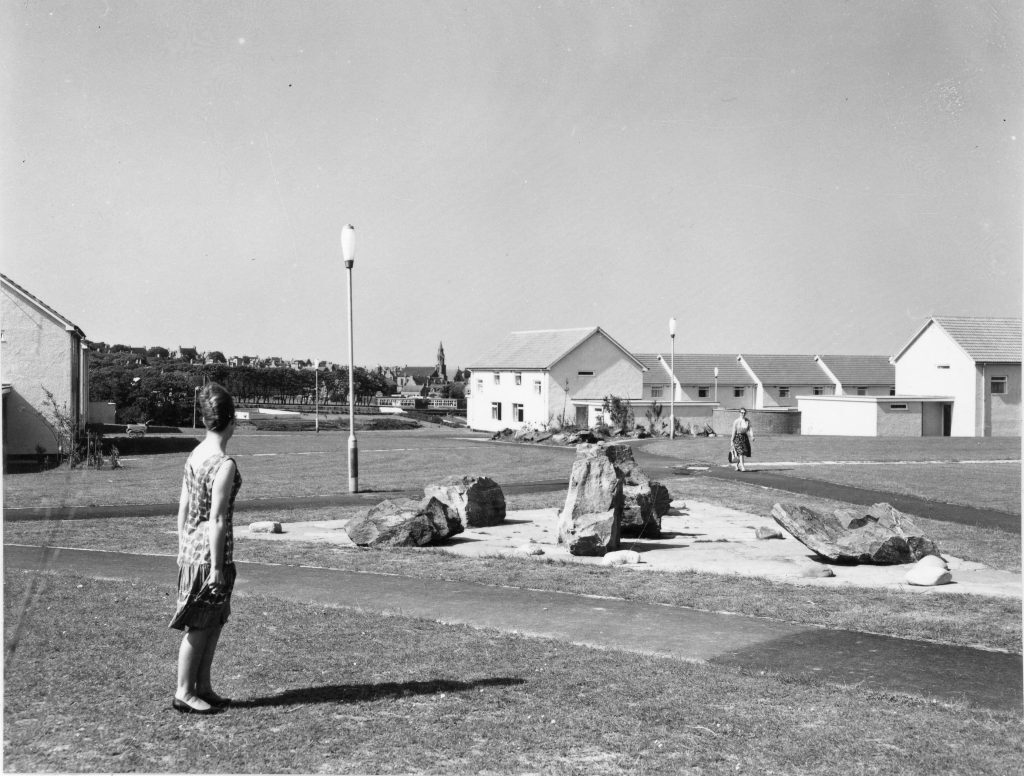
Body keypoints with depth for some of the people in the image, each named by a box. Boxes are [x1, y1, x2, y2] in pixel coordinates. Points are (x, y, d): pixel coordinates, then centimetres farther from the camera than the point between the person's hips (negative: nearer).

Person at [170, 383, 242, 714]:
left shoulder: (194, 455, 6)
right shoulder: (224, 464, -18)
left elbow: (183, 507, 11)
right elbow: (216, 519, -19)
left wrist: (183, 550, 19)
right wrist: (216, 567, -15)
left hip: (191, 547, 8)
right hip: (210, 550, -8)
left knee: (215, 620, 17)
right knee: (198, 625, 3)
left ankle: (203, 687, 25)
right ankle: (183, 693, 13)